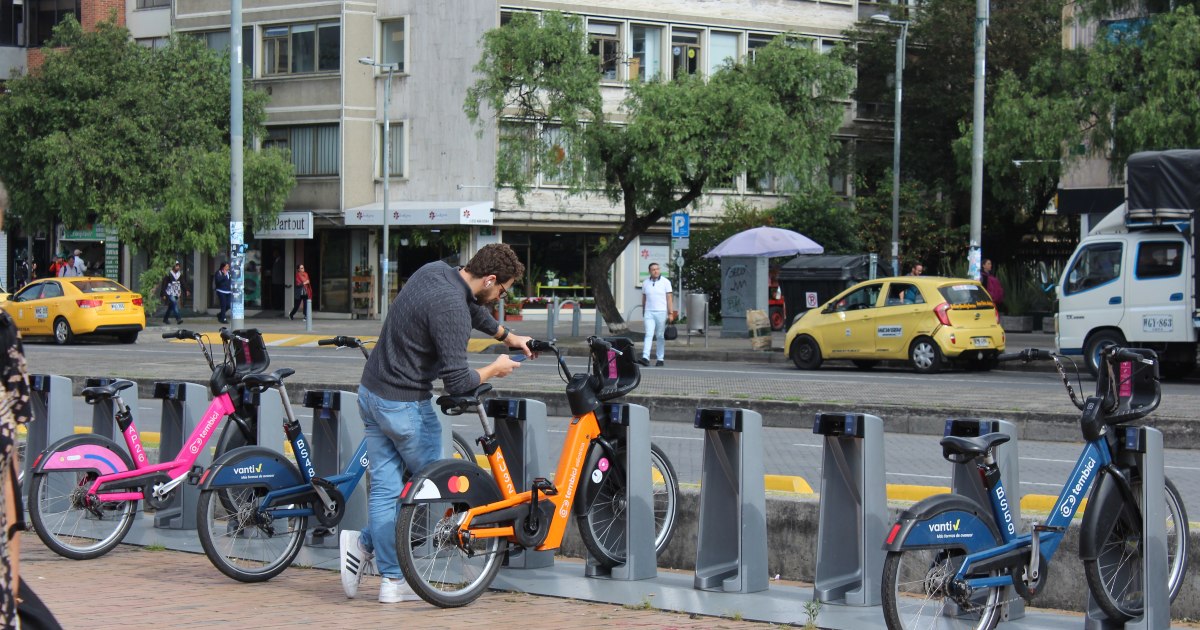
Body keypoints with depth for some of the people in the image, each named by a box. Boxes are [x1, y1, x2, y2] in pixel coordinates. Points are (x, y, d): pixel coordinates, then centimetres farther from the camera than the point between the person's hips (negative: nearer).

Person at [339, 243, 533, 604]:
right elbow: (457, 382, -23)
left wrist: (509, 337, 37)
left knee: (384, 488, 8)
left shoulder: (436, 271, 5)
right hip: (405, 404, -9)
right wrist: (495, 370, -5)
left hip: (371, 392, 9)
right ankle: (366, 543, 6)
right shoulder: (450, 307, -24)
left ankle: (392, 581, 8)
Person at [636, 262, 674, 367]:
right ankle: (645, 358, -21)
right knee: (649, 335, -11)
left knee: (660, 336, 3)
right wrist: (643, 313, 18)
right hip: (649, 312, 2)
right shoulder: (645, 283, 9)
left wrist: (671, 313, -10)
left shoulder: (665, 282, 0)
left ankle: (660, 359, 10)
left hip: (661, 312, -2)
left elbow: (669, 299, -3)